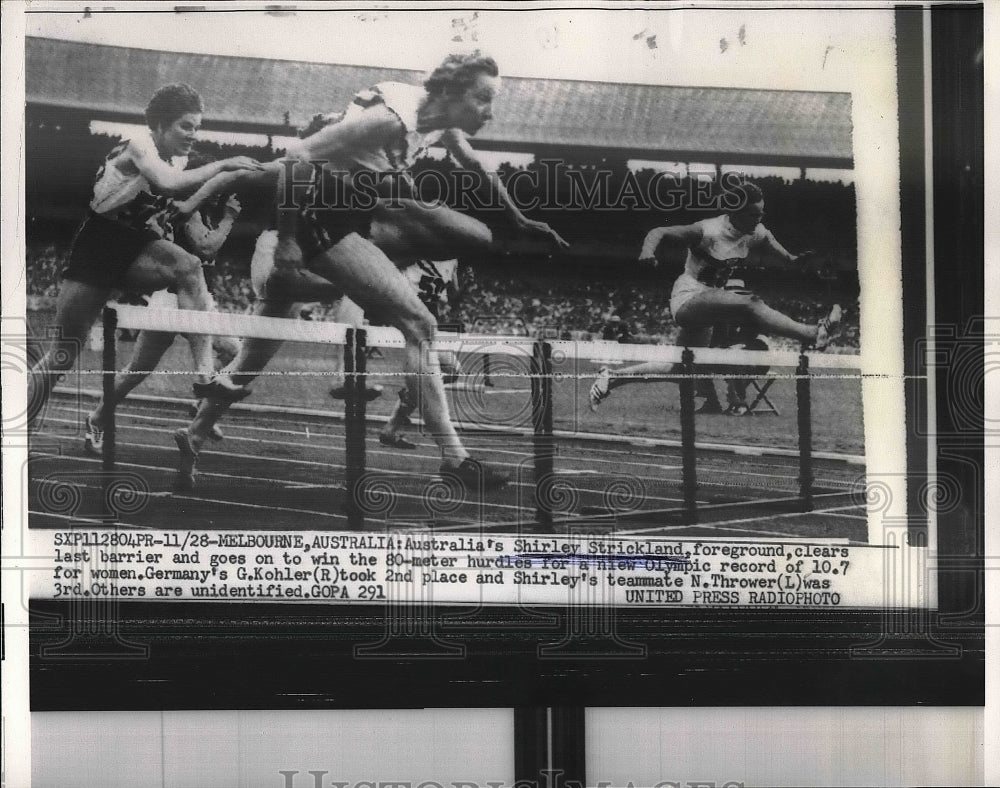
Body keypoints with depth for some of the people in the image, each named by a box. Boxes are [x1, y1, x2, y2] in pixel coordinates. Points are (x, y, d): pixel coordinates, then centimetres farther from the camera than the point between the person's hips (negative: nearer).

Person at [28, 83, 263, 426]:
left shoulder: (177, 159, 7)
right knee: (62, 354, -5)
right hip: (97, 248, -5)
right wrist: (222, 165, -29)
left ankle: (205, 372, -35)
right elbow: (167, 182, -34)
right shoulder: (139, 146, -15)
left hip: (137, 251, 5)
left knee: (189, 266, -29)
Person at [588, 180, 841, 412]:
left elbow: (768, 240, 24)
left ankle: (612, 377, 24)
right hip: (688, 299, -9)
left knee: (683, 369, 15)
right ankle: (814, 334, -35)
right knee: (748, 304, -31)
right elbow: (659, 232, -19)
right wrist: (648, 251, -39)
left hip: (707, 305, 9)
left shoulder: (755, 233, -1)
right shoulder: (708, 231, -22)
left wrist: (790, 258, 12)